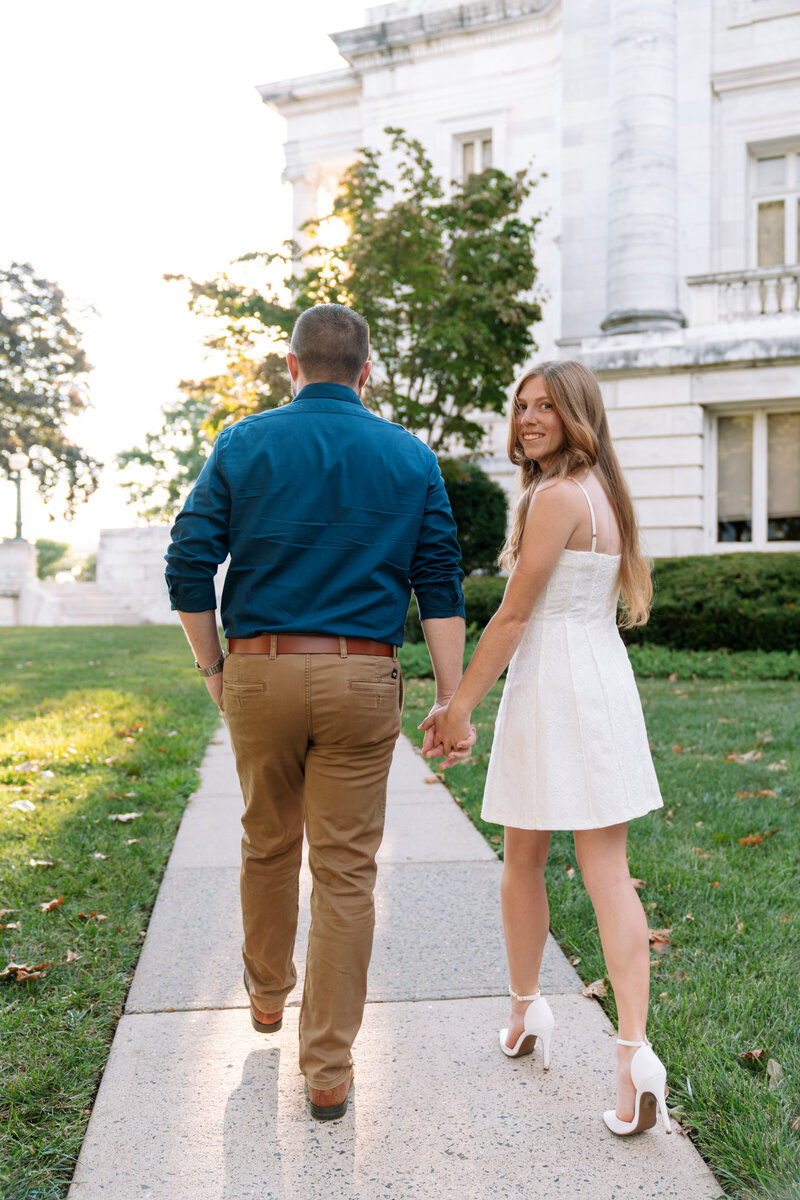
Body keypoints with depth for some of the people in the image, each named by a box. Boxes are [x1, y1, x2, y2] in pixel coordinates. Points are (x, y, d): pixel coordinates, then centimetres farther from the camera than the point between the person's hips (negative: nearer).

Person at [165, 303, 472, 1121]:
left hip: (260, 671, 1)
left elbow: (188, 569, -2)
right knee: (346, 870, 5)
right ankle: (328, 1068, 12)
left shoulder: (245, 443, 2)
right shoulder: (410, 457, 4)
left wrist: (211, 665, 10)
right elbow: (439, 586, 0)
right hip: (362, 679, 0)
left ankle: (267, 992, 43)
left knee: (268, 845, 21)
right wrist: (450, 699, 2)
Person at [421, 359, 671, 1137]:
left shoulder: (555, 496, -13)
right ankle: (634, 1049, -3)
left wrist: (461, 704, -7)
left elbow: (514, 615, -14)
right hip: (606, 682, 8)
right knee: (608, 872, 3)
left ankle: (525, 1013, 30)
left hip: (551, 686, -8)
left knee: (523, 860, 12)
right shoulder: (604, 492, 14)